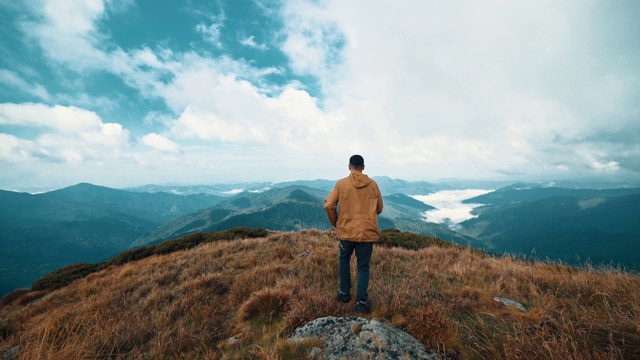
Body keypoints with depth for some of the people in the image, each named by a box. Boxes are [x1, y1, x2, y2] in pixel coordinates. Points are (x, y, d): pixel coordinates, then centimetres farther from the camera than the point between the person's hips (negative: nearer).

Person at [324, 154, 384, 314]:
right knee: (363, 267, 12)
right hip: (367, 232, 0)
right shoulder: (373, 185, 0)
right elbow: (379, 208, 9)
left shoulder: (341, 183, -5)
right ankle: (361, 301, 7)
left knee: (344, 260, 22)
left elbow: (328, 205, -10)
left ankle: (344, 293, 32)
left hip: (346, 231, 0)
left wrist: (335, 223, 6)